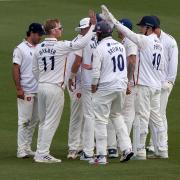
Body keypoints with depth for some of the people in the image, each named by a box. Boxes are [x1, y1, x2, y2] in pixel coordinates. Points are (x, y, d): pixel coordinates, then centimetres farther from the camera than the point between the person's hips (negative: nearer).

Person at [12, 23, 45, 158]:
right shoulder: (21, 49, -5)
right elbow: (16, 69, -8)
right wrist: (19, 88, -15)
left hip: (39, 90, 7)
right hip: (26, 91, -7)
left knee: (34, 120, 8)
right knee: (24, 120, -7)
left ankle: (28, 147, 15)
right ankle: (21, 149, -5)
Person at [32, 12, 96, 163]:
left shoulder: (39, 48, 7)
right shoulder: (61, 46, -14)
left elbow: (35, 70, 14)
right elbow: (82, 43, -17)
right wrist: (93, 26, -10)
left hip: (41, 87, 7)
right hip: (55, 88, -7)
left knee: (44, 121, 16)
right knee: (51, 122, -2)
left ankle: (40, 152, 19)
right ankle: (42, 154, -2)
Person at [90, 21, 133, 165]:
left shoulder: (100, 49, -13)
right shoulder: (120, 46, 8)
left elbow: (96, 72, -13)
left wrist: (94, 87, 1)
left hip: (106, 87, -7)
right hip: (122, 85, 7)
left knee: (101, 120, 0)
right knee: (116, 115, 22)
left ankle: (101, 156, -1)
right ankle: (126, 148, 12)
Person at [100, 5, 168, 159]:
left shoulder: (145, 41, -11)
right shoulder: (159, 44, 14)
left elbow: (128, 32, -18)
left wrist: (112, 20, -15)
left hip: (144, 85, -8)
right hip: (157, 86, 8)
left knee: (141, 118, -6)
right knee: (156, 118, 12)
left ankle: (139, 151, -6)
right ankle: (162, 151, 13)